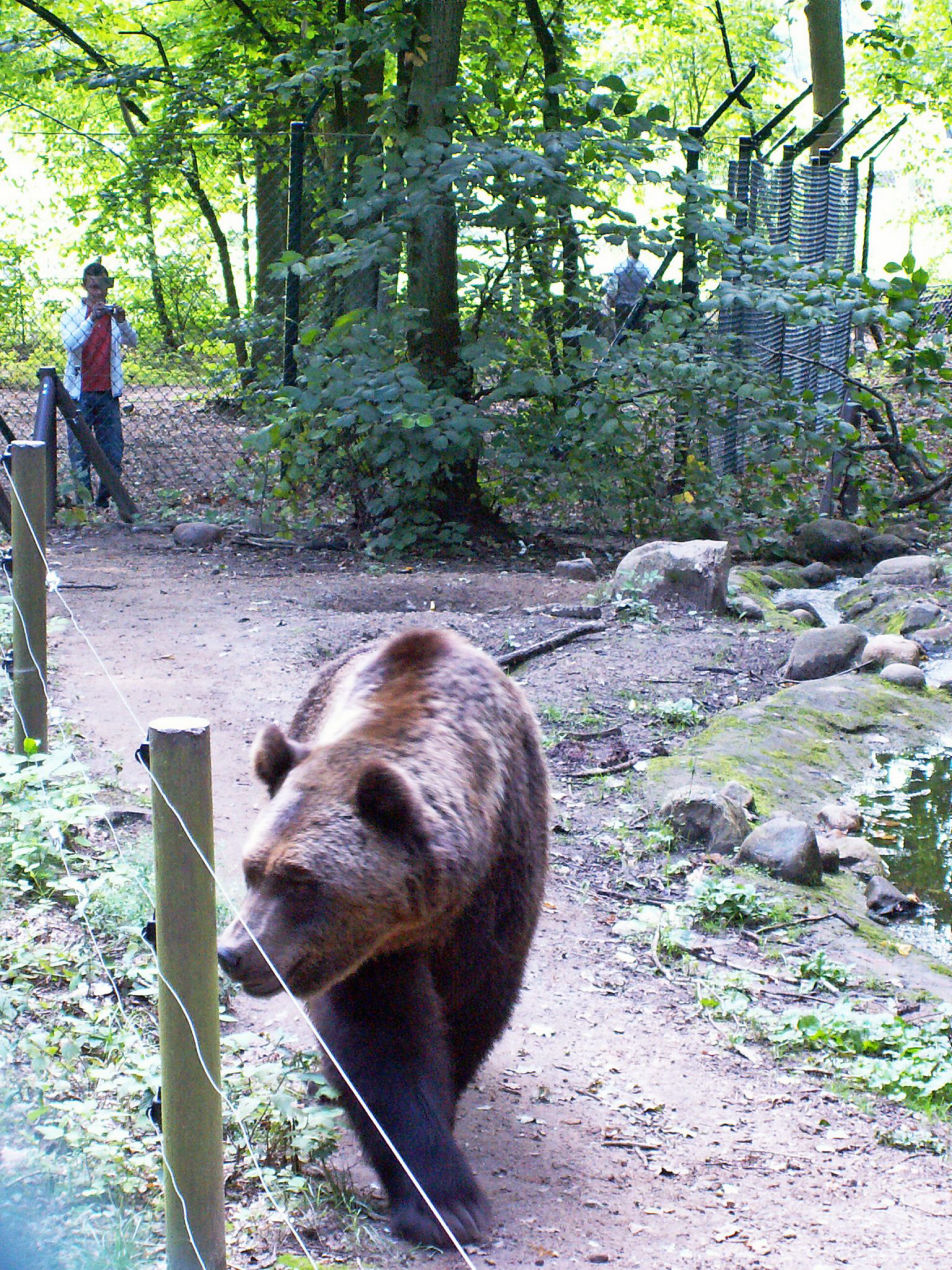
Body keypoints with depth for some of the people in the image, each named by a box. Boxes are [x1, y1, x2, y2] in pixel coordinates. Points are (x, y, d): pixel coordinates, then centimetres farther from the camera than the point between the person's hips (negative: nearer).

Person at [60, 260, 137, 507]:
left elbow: (132, 342, -4)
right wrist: (92, 319, -26)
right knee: (79, 451, -4)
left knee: (113, 453, 1)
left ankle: (104, 500, 12)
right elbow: (70, 343, -15)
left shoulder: (114, 314, 9)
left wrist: (122, 322, -24)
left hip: (108, 392, 2)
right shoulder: (72, 315, 3)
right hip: (79, 393, -2)